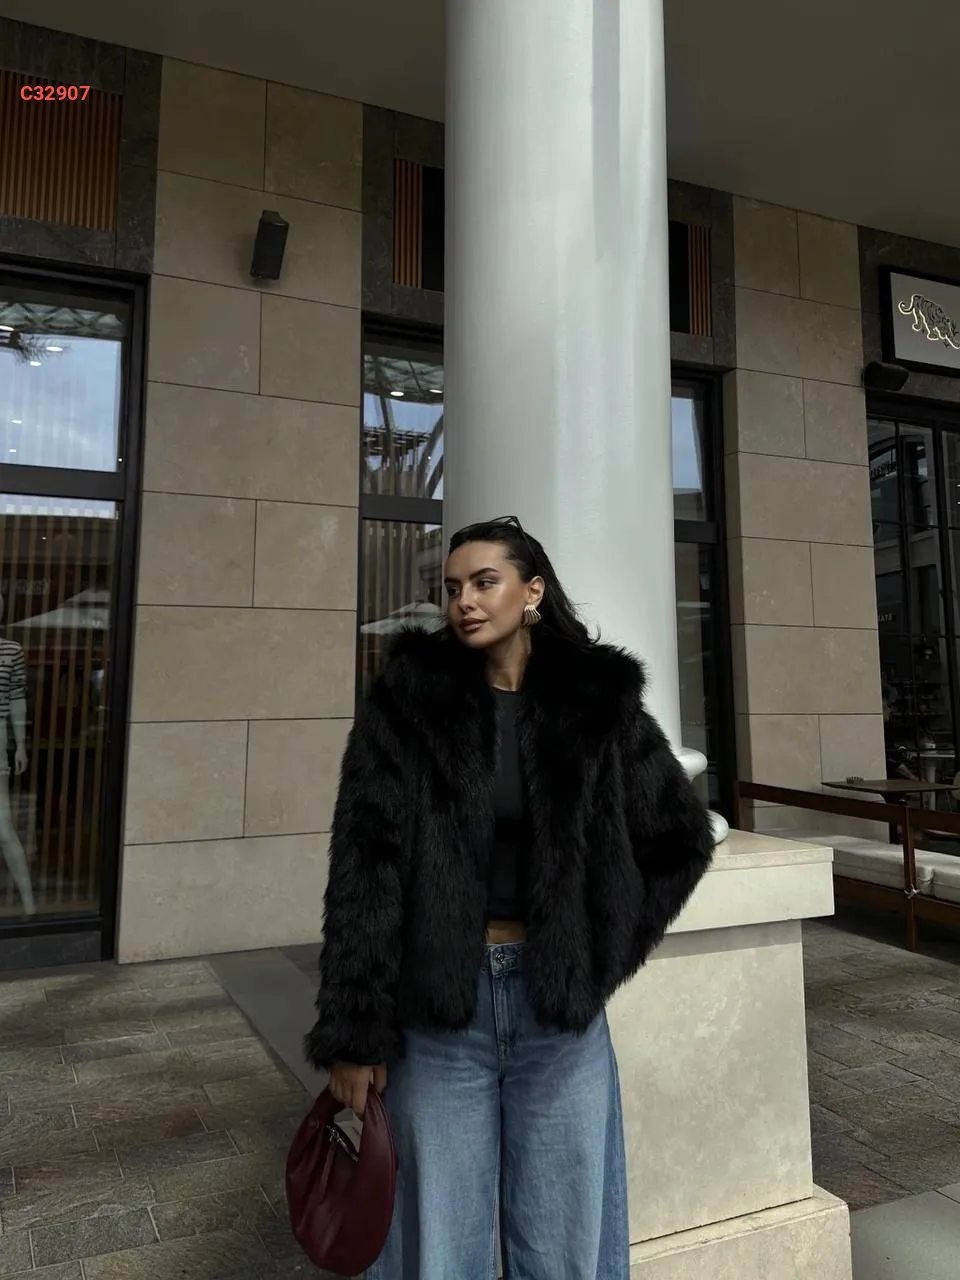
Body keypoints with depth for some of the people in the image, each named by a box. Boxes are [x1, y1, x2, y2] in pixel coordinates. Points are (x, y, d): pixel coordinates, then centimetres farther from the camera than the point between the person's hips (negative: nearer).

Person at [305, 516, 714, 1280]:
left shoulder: (599, 702, -2)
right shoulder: (407, 700, -5)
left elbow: (683, 840, 8)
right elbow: (364, 866, -8)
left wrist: (606, 950, 4)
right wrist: (353, 1030, -10)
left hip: (559, 1001, 1)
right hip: (439, 1004, 0)